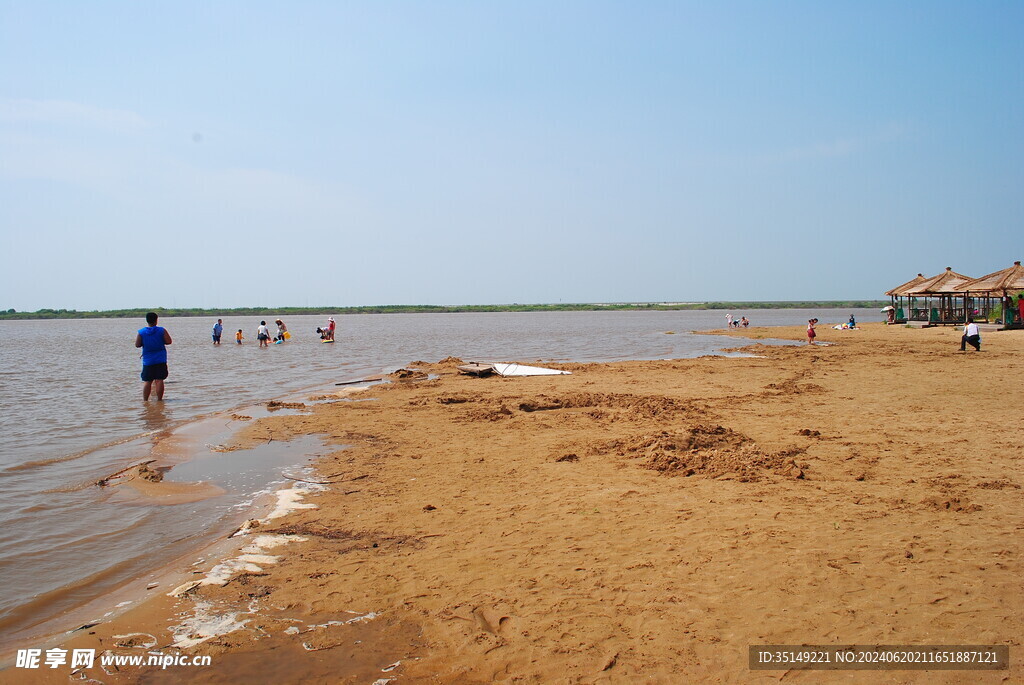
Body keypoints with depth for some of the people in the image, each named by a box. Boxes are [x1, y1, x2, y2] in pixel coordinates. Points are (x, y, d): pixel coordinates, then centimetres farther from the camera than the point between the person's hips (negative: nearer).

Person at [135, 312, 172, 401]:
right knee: (159, 380, -1)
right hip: (161, 360, -1)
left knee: (147, 381, 6)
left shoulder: (140, 332, -1)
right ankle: (159, 399, 0)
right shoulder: (162, 330, -5)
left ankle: (145, 400, 7)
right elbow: (168, 341, -6)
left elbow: (137, 344, -1)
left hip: (148, 360, 1)